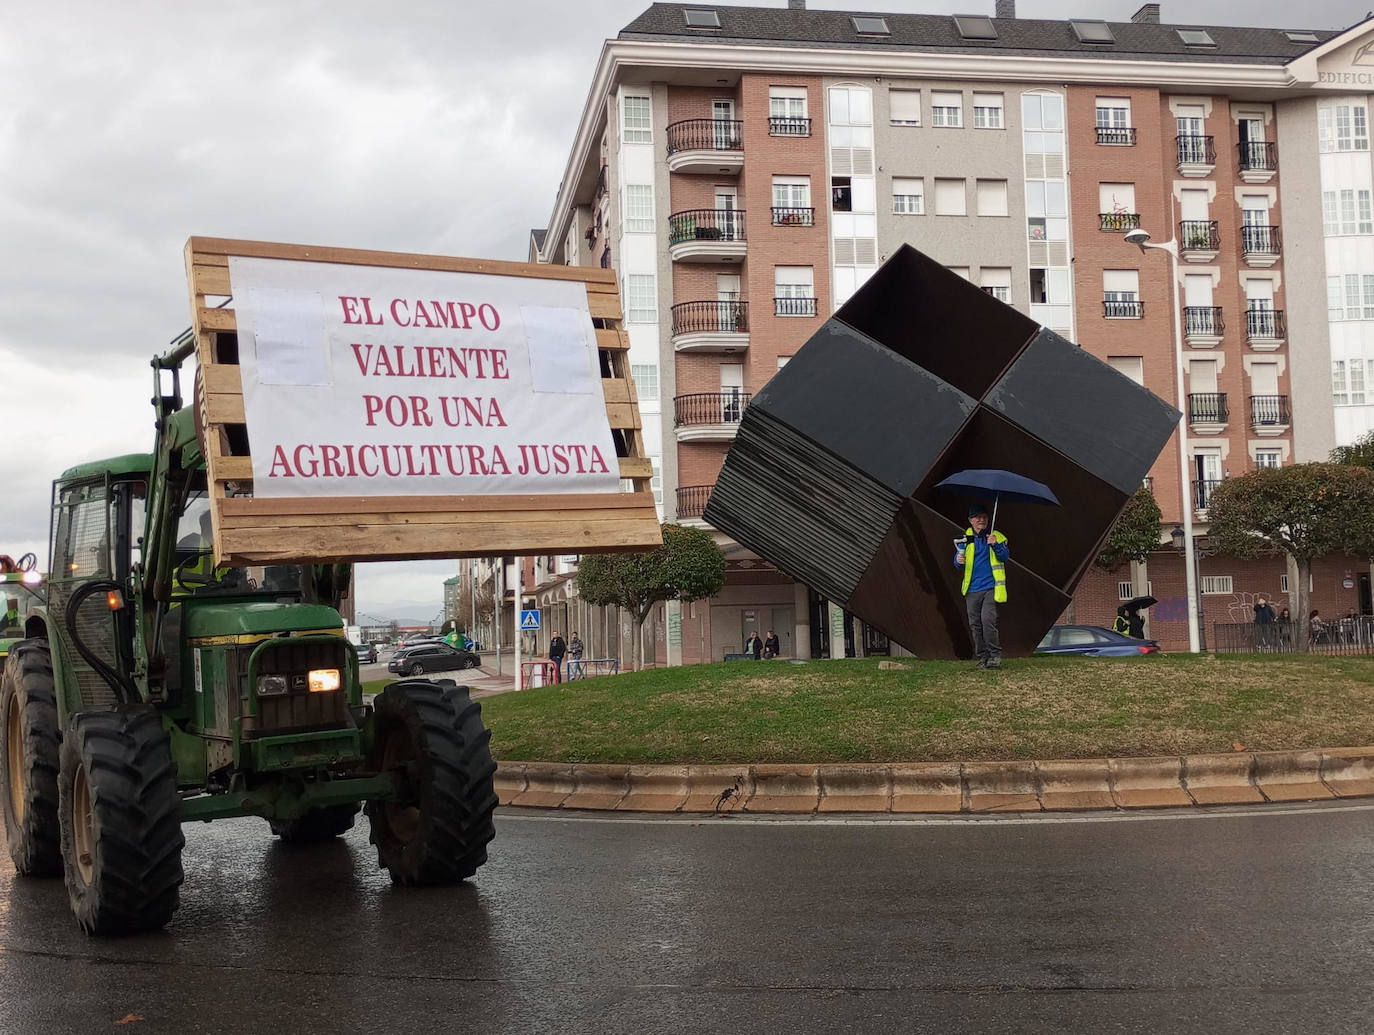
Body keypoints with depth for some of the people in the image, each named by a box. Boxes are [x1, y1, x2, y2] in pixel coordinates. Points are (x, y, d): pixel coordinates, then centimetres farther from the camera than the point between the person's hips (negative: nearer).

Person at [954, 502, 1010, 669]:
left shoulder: (996, 536, 6)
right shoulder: (965, 539, 11)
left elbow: (1004, 556, -6)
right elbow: (957, 562, 10)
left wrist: (995, 545, -25)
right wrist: (959, 561, -14)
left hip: (991, 587, -3)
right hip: (972, 589, 3)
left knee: (987, 620, -17)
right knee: (975, 624, 3)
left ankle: (995, 655, -6)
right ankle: (982, 657, 12)